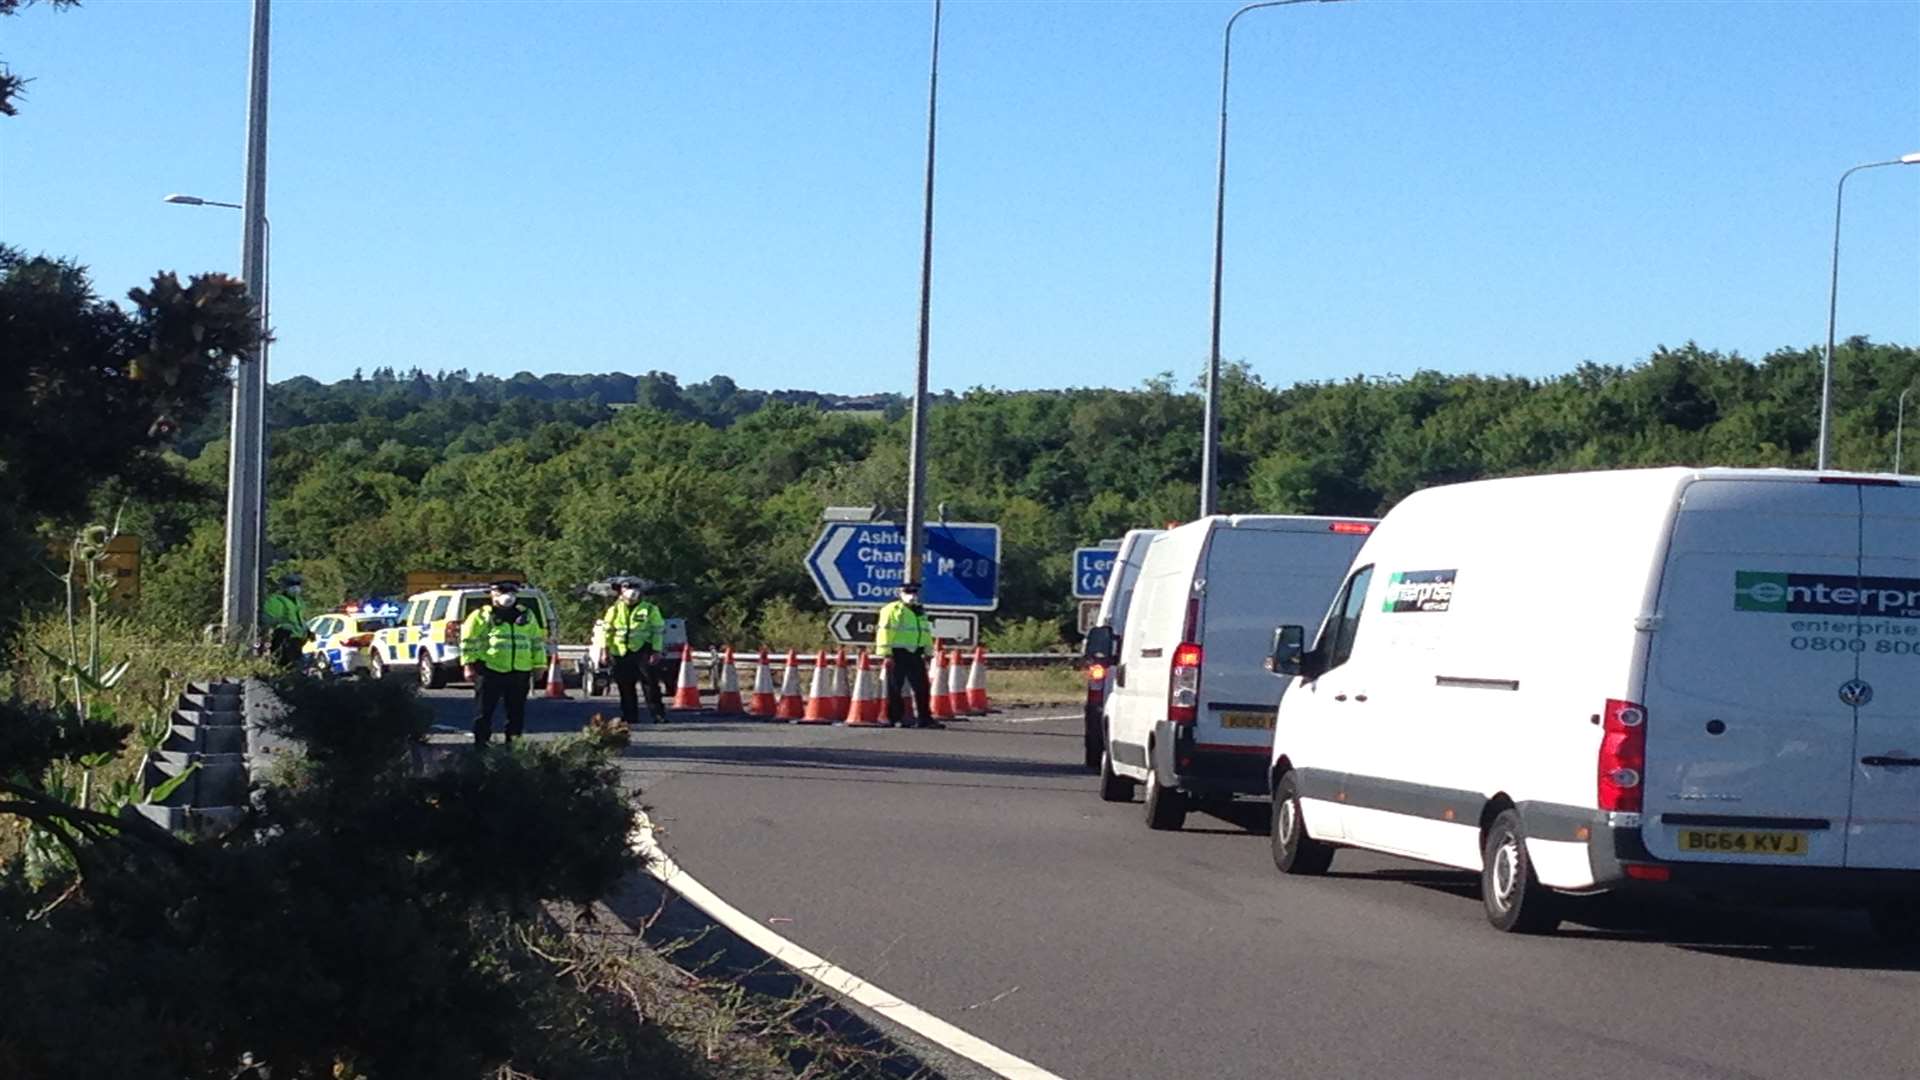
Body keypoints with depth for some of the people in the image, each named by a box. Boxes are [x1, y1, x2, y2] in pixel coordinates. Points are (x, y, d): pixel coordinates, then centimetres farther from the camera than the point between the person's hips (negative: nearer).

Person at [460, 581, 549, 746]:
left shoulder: (527, 615, 14)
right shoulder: (482, 616, 1)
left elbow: (537, 641, 18)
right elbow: (469, 641, -1)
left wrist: (539, 664, 13)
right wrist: (469, 665, -8)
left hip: (519, 672, 4)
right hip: (490, 671, -4)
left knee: (516, 712, 8)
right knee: (484, 711, -1)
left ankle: (513, 743, 17)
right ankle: (481, 743, 4)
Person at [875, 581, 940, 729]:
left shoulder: (920, 612, 20)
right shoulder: (892, 610, -5)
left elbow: (926, 633, 27)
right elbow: (885, 631, -12)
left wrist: (928, 653, 22)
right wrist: (886, 653, -18)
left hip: (915, 654, 7)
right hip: (898, 654, -7)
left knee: (922, 687, 6)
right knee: (895, 688, -2)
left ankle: (925, 718, 12)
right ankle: (895, 718, 4)